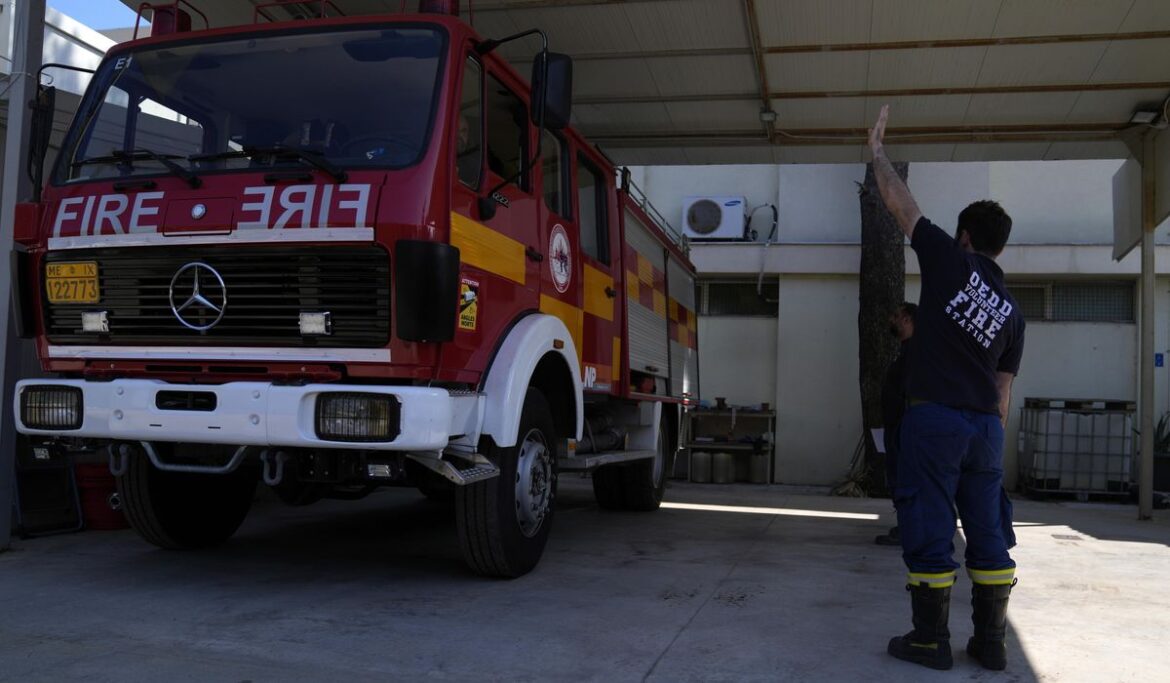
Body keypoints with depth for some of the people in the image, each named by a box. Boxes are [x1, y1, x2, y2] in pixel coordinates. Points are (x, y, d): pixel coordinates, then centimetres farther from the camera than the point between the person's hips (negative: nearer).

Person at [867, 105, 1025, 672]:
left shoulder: (950, 262, -1)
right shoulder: (1012, 312, 15)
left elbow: (899, 203, 5)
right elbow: (1002, 391, 16)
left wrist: (877, 149, 18)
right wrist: (991, 442, 21)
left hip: (934, 417, -6)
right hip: (985, 424, 6)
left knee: (928, 528, 0)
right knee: (988, 532, 11)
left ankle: (930, 640, 6)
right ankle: (991, 642, 17)